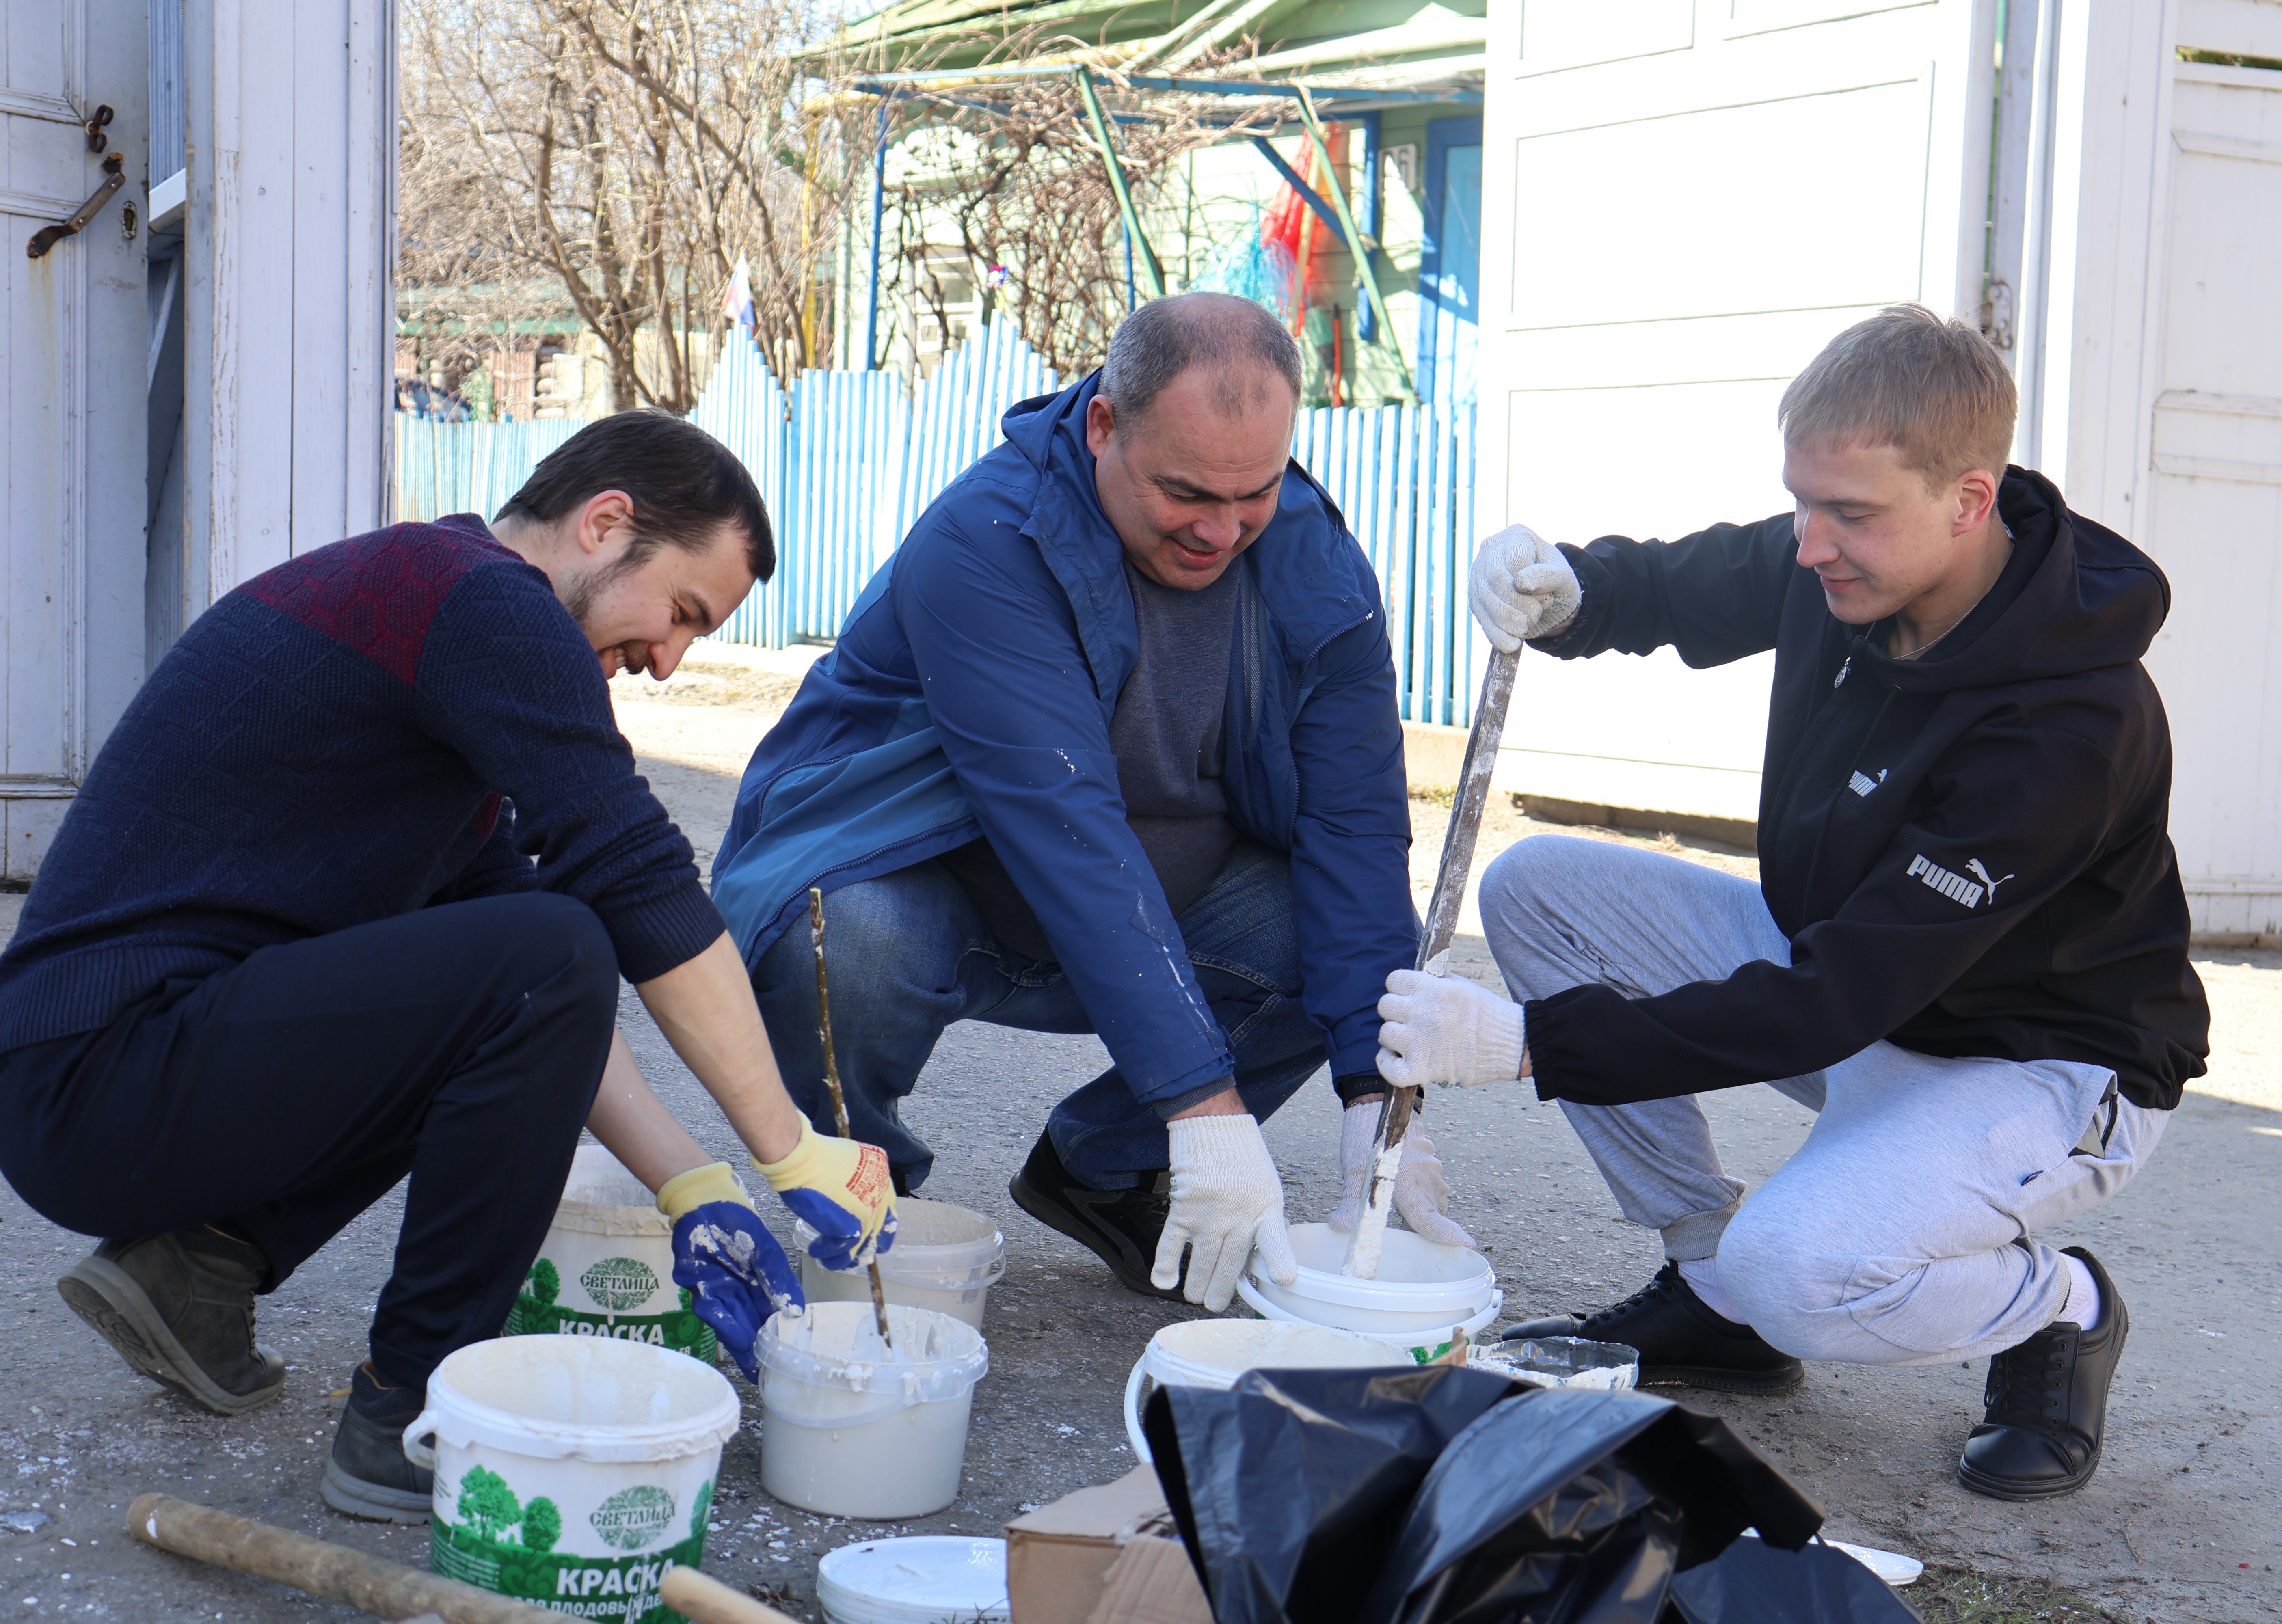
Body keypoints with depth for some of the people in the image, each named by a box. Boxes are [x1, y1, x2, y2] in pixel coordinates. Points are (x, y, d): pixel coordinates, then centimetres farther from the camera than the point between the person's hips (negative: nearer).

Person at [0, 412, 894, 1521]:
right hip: (100, 1085, -10)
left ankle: (205, 1258, 13)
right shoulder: (488, 603, -12)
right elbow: (644, 889, -18)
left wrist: (690, 1191, 11)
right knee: (542, 957, -23)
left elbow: (539, 996, 17)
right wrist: (793, 1151, -9)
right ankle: (410, 1418, -9)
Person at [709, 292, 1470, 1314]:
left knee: (1342, 929, -20)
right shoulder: (985, 542, -28)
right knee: (854, 949, -38)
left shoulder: (1317, 568, -10)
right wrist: (1203, 1105, -42)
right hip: (909, 884, -5)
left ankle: (1104, 1166, 5)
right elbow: (1064, 830, -36)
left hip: (1151, 916, 5)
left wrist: (1378, 1096, -25)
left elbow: (1354, 825, -13)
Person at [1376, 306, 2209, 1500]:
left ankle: (2060, 1309, 1)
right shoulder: (1835, 569, -13)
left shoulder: (2073, 727, -33)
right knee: (1539, 888, -8)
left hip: (2045, 1065, -8)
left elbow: (1834, 1005, -34)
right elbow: (1678, 586, 10)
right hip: (1842, 962, 8)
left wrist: (1530, 1042, -37)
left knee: (1801, 1274, -35)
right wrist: (1562, 589, -17)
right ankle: (1706, 1290, 2)